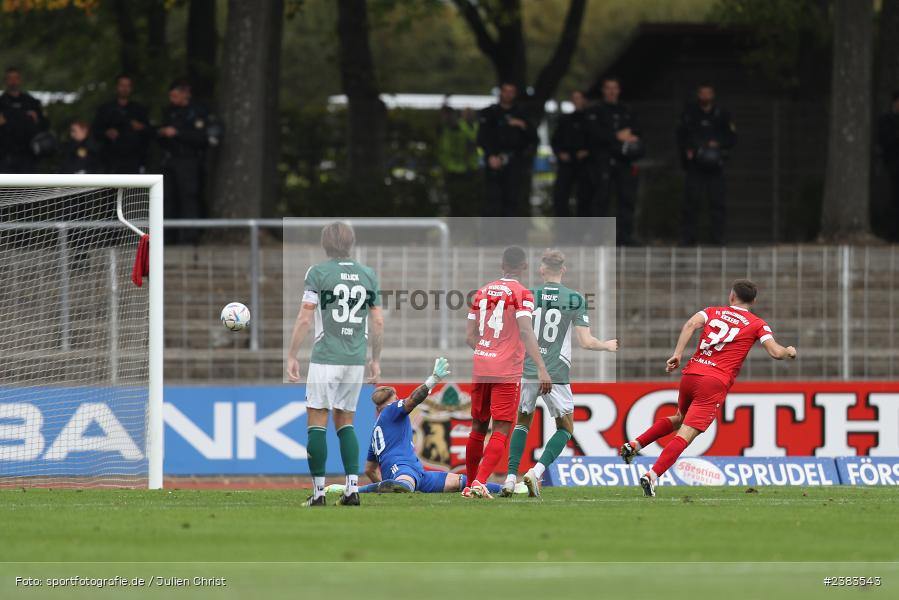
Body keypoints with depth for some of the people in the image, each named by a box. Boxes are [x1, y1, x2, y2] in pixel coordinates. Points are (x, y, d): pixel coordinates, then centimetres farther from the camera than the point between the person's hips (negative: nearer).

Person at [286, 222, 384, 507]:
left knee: (317, 422, 1)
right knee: (345, 422, 14)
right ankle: (352, 489, 3)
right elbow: (378, 322, 9)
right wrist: (376, 360, 18)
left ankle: (318, 492, -3)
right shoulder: (368, 275, 7)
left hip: (326, 359, -5)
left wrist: (291, 356, -2)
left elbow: (305, 319, -8)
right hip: (356, 361, 5)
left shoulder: (318, 273, -6)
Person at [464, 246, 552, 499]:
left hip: (480, 370, 5)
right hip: (507, 372, -5)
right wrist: (541, 369, -24)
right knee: (501, 430, -4)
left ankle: (470, 485, 23)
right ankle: (480, 482, -18)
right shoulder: (521, 293, -5)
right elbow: (526, 332, -19)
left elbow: (469, 337, 13)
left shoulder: (482, 292, 11)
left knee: (478, 428, 16)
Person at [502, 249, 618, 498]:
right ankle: (536, 472, -8)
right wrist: (607, 346, 16)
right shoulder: (575, 299, -3)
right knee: (565, 428, 13)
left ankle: (511, 478, 6)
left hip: (527, 372, 2)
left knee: (522, 423, 19)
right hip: (557, 374, -2)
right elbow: (585, 342, -4)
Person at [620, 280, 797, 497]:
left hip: (691, 374, 5)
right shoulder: (757, 324, 8)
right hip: (715, 383, -5)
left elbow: (691, 324, -3)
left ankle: (634, 445, 19)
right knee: (685, 435, -11)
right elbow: (776, 352, -3)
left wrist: (677, 354, -9)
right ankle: (652, 475, -26)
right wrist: (789, 352, 20)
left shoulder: (713, 312, 16)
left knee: (679, 418, 32)